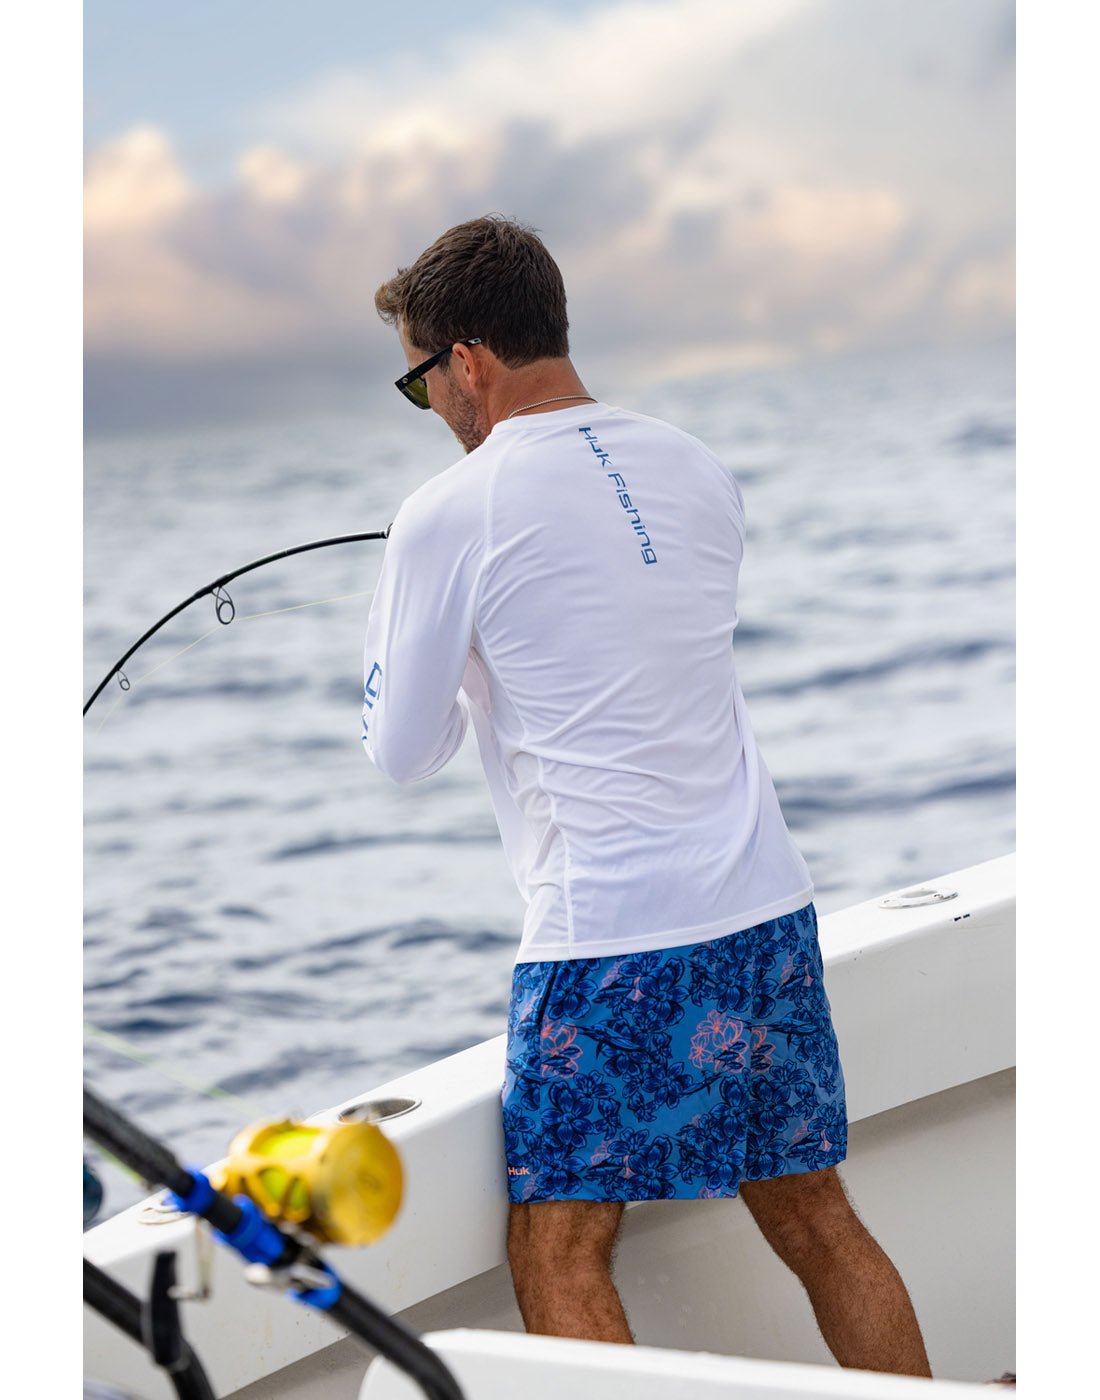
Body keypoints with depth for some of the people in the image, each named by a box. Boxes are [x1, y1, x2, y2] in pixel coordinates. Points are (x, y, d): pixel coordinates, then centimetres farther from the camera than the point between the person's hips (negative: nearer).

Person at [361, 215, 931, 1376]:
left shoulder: (448, 516, -8)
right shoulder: (695, 468, 9)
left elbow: (403, 754, 1)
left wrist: (398, 610, 17)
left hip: (609, 941, -6)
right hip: (768, 910, 6)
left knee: (558, 1255, 2)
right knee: (813, 1219, 14)